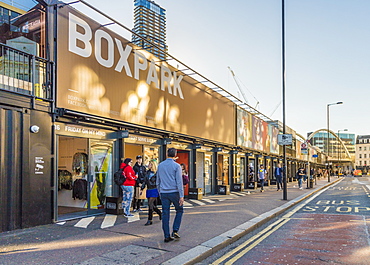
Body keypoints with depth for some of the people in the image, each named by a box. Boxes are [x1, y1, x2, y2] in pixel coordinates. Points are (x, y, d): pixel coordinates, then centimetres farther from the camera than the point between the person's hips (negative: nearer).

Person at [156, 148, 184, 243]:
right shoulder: (176, 166, -6)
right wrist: (181, 196, -9)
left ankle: (167, 236, 9)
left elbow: (158, 181, 14)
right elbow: (179, 182, -10)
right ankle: (175, 231, 4)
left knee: (165, 214, 6)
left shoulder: (160, 165, 8)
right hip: (174, 192, -4)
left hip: (164, 193, 4)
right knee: (179, 210, 14)